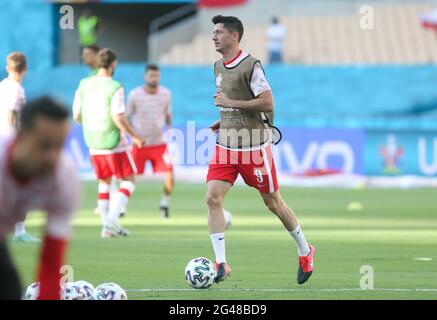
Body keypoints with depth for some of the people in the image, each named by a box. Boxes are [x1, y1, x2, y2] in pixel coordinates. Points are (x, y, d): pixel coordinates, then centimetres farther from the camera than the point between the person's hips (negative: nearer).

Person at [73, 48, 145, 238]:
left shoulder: (84, 85, 1)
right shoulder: (115, 87, -15)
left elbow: (76, 116, 5)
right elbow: (118, 117, -21)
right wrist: (134, 136, -8)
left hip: (93, 144, 6)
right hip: (114, 144, -5)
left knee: (104, 182, 18)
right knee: (129, 180, 7)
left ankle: (106, 225, 12)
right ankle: (112, 218, -9)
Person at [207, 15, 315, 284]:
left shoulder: (251, 65, -14)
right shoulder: (218, 67, 12)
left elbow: (268, 103, -19)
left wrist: (230, 103, -18)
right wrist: (223, 122, 11)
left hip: (253, 145, -7)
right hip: (226, 145, 7)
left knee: (273, 201, 5)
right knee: (213, 198, -10)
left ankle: (305, 251, 27)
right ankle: (221, 265, -11)